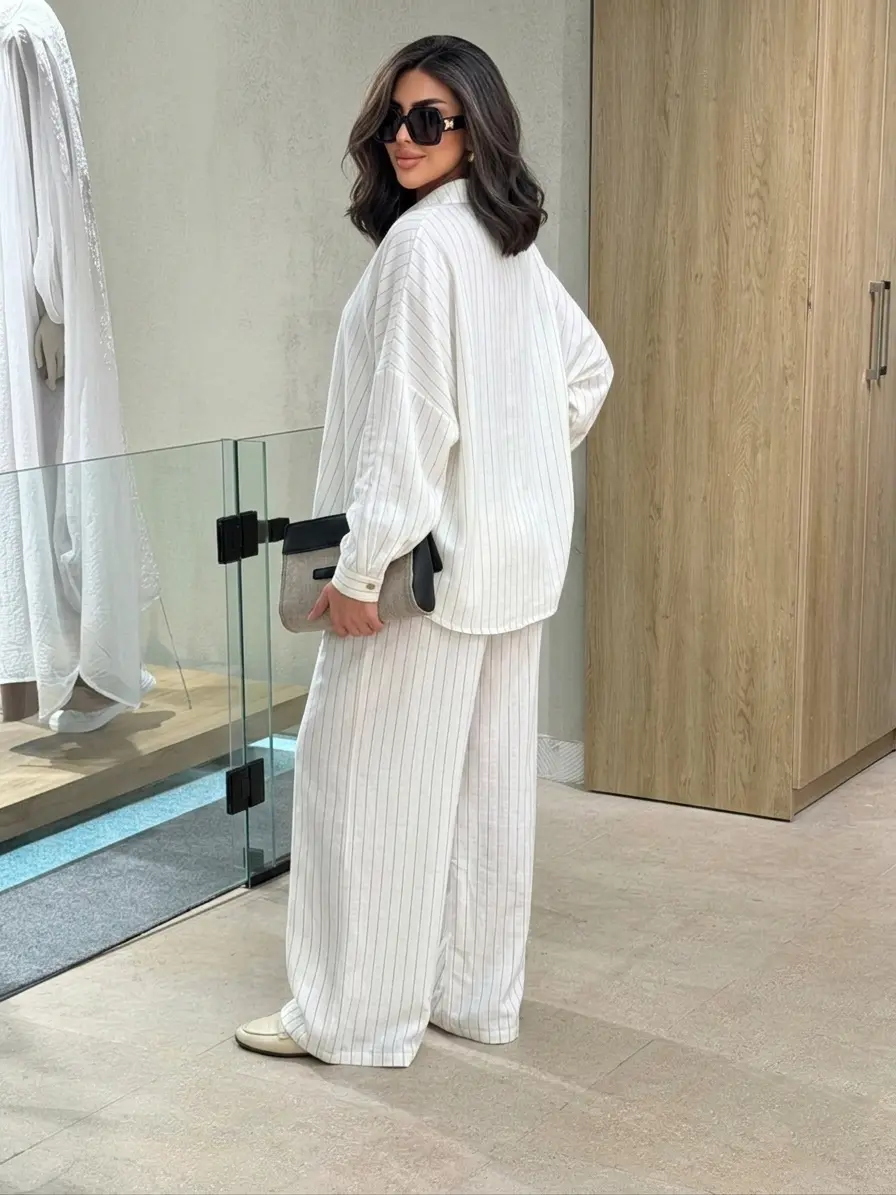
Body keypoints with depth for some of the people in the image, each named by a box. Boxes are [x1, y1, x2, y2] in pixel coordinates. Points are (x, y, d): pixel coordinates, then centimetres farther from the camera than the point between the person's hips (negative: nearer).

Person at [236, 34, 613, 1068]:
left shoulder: (422, 241, -16)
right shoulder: (515, 247, 11)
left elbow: (410, 417, -22)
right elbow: (587, 371, 22)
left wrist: (359, 566, -20)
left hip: (429, 557, -9)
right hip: (510, 556, 9)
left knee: (369, 780, 0)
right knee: (487, 781, 14)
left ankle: (356, 1015, 9)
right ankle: (478, 994, 25)